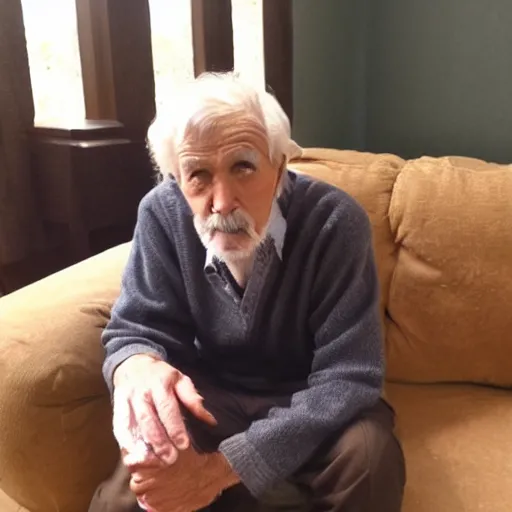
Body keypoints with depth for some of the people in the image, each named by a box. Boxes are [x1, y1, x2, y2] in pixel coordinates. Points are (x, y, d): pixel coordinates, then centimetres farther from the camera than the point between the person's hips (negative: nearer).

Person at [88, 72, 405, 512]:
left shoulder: (335, 223, -25)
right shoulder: (162, 214, -16)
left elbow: (348, 378, -26)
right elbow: (136, 329, -8)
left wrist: (221, 468, -34)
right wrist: (136, 367, -36)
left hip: (310, 405, 1)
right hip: (210, 398, 0)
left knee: (371, 456, -30)